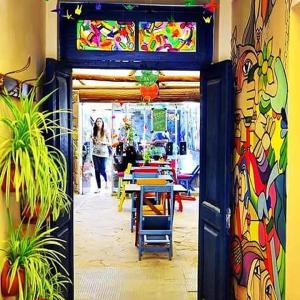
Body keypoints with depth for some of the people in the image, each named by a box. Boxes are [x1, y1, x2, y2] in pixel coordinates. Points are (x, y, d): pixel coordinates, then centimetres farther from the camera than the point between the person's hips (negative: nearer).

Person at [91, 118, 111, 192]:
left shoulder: (105, 132, -2)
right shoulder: (94, 132, 9)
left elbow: (110, 143, -2)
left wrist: (103, 142, -18)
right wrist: (93, 140, -3)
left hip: (103, 153, -4)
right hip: (95, 153, 4)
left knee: (102, 170, -8)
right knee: (97, 170, 2)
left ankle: (106, 181, 24)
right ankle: (99, 188, 10)